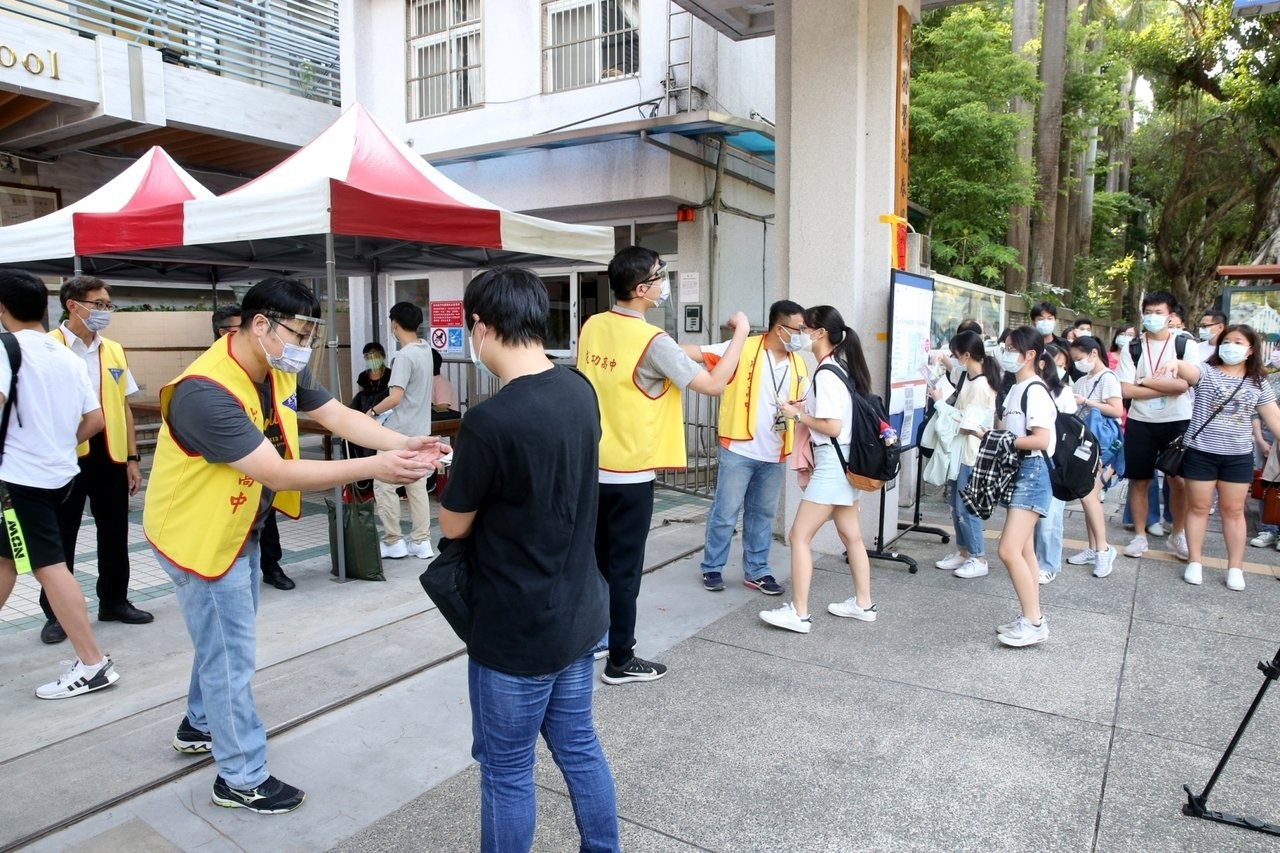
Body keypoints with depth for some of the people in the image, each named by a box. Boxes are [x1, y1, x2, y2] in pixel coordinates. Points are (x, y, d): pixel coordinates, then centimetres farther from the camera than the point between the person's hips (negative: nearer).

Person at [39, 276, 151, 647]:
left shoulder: (114, 351, 9)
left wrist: (132, 457, 8)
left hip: (110, 453, 5)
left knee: (114, 531, 13)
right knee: (61, 535, 7)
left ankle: (114, 601, 28)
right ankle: (56, 613, 20)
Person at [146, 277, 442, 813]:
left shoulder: (281, 371, -6)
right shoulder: (207, 393, -34)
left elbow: (338, 416, -9)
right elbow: (278, 473, -36)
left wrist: (404, 444, -25)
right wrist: (374, 468, -38)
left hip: (238, 528, 9)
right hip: (200, 535, -9)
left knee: (224, 639, 25)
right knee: (230, 654, 3)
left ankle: (200, 726, 49)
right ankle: (241, 779, 20)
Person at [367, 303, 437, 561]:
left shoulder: (405, 356, -19)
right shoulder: (425, 349, 7)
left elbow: (395, 397, -24)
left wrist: (373, 411, -10)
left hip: (399, 433, -8)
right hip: (420, 431, 8)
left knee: (384, 485, 3)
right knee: (417, 486, 11)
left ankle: (393, 542, 8)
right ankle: (421, 542, 14)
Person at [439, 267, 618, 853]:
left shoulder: (490, 420, -26)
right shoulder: (580, 391, -3)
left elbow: (453, 526, -11)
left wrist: (460, 480, 8)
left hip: (516, 627, -7)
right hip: (579, 611, 7)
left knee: (506, 769, 13)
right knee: (578, 746, 23)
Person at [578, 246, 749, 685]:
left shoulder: (591, 327, 2)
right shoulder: (653, 342, -19)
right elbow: (713, 383, -16)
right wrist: (741, 333, -4)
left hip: (592, 467, 7)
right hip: (629, 473, -7)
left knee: (593, 561, 19)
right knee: (624, 569, 5)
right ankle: (620, 661, 17)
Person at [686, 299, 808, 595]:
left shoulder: (799, 364, 8)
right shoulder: (743, 349, -10)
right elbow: (700, 352, -16)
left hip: (775, 456, 5)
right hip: (739, 450, -5)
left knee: (763, 514, 15)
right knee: (725, 512, 4)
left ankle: (756, 571, 28)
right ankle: (712, 568, 20)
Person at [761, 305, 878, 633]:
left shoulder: (826, 373, -19)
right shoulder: (843, 366, 10)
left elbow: (832, 427, -22)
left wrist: (798, 415, -12)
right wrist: (809, 405, 6)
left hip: (831, 464, -10)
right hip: (847, 461, 10)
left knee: (800, 535, -4)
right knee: (851, 535, 17)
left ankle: (799, 613, 1)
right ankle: (863, 603, 28)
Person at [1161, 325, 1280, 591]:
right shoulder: (1206, 372, -4)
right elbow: (1189, 370, -27)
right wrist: (1175, 363, -51)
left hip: (1238, 456, 2)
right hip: (1200, 452, -2)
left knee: (1233, 510, 10)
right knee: (1198, 507, 6)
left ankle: (1235, 567, 19)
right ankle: (1195, 562, 16)